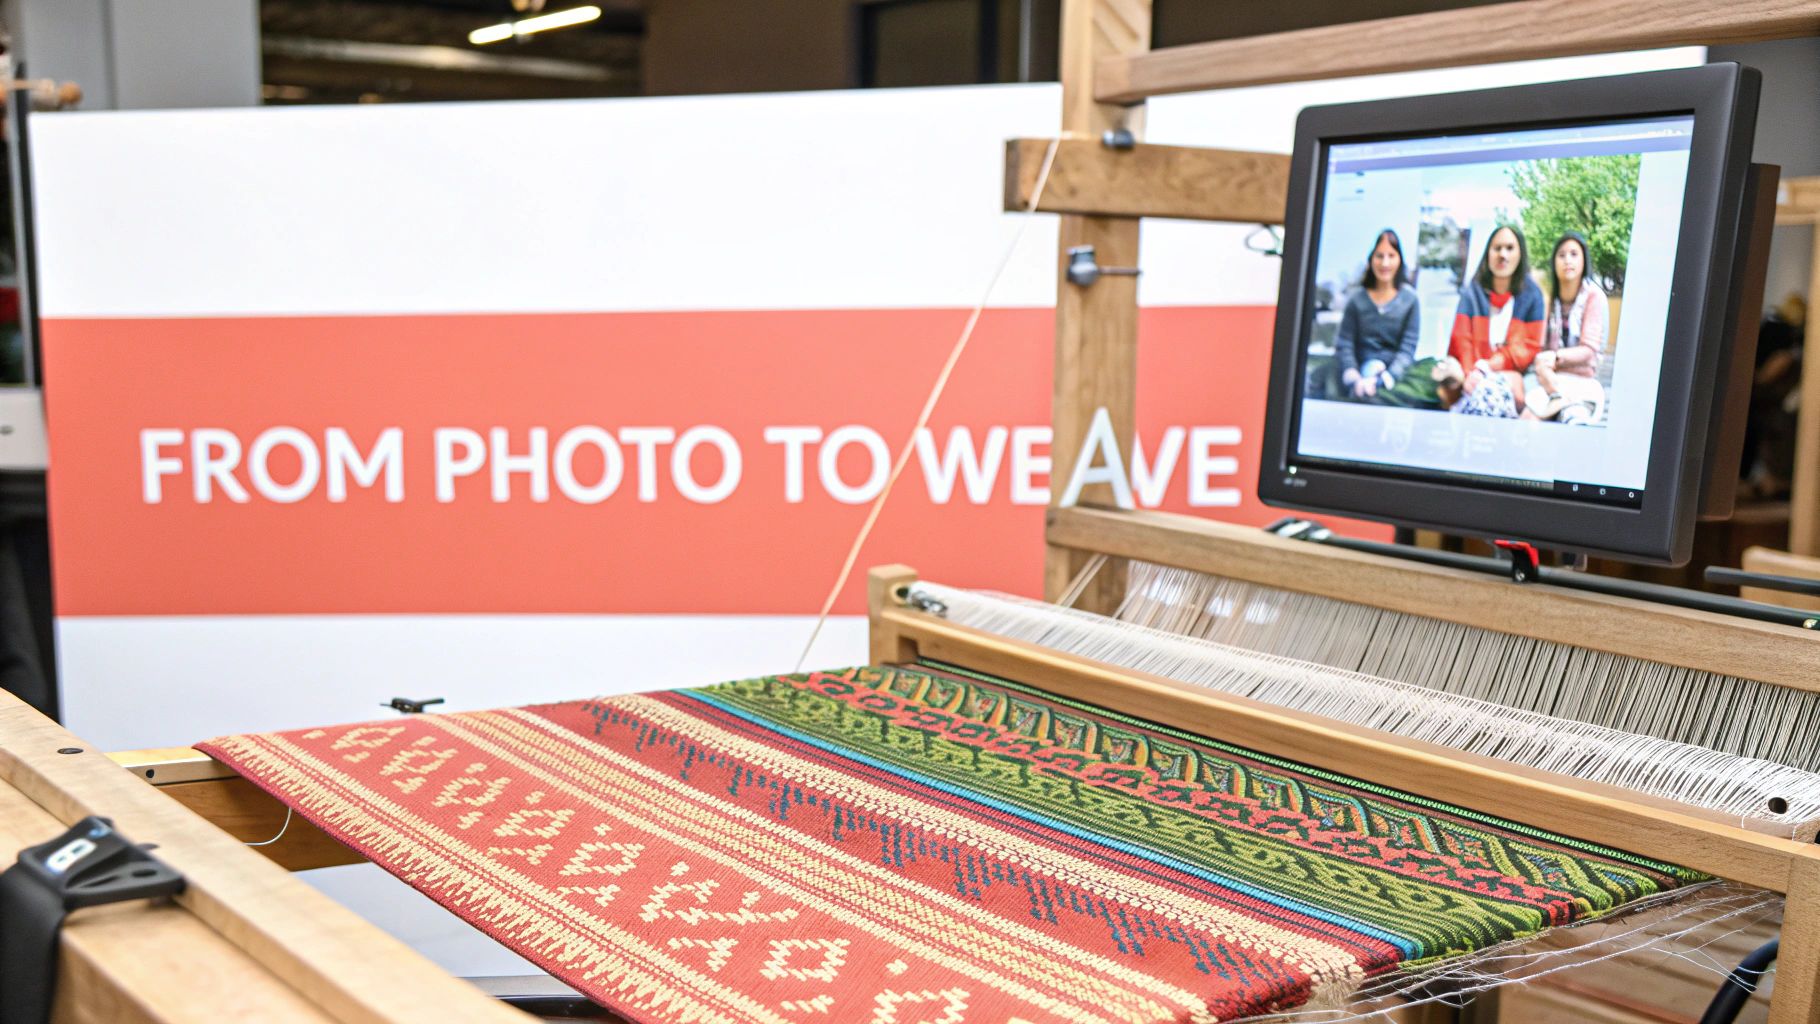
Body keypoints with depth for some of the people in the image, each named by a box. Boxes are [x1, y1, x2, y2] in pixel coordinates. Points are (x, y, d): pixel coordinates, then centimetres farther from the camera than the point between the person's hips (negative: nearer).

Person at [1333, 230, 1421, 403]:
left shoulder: (1410, 300, 2)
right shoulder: (1357, 298, 4)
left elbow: (1407, 349, -3)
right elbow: (1344, 345, 1)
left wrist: (1383, 380, -19)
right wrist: (1355, 380, -17)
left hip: (1396, 375, -1)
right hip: (1361, 372, 1)